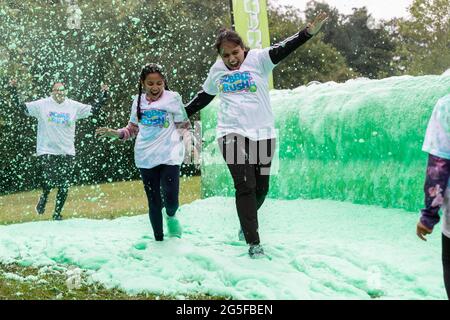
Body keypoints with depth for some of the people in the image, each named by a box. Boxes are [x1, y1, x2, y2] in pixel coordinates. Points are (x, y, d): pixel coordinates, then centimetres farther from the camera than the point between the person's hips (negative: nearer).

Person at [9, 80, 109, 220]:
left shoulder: (74, 106, 4)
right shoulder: (42, 104, -2)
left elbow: (94, 110, 8)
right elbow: (22, 107, -1)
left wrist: (104, 94, 0)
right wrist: (14, 90, -9)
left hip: (67, 152, 3)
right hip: (47, 151, -3)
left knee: (64, 186, 4)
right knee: (48, 181, -13)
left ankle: (57, 212, 22)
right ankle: (44, 197, 23)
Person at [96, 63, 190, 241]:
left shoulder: (173, 98, -4)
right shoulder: (139, 101, 6)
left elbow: (183, 126, 3)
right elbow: (133, 129, 16)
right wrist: (115, 133, 1)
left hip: (169, 156, -3)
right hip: (146, 158, 3)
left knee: (171, 200, -10)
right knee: (154, 203, 8)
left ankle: (171, 216, 27)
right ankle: (159, 240, 21)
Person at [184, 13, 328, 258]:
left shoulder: (257, 59, -3)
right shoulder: (217, 71, 7)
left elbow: (283, 50, -19)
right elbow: (203, 97, 23)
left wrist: (308, 32, -35)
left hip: (263, 134, 0)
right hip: (232, 134, 0)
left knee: (261, 187, 7)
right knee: (245, 186, -11)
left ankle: (246, 224, 36)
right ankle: (253, 243, -9)